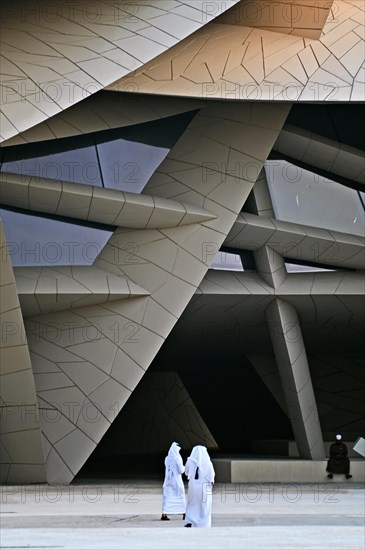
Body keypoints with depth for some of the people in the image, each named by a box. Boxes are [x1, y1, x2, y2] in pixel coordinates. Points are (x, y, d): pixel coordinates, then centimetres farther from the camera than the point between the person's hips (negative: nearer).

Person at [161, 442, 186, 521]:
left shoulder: (167, 458, 5)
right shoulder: (177, 458, -13)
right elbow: (181, 470, -12)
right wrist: (183, 467, 10)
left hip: (168, 480, 4)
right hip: (177, 480, -4)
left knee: (167, 496, 2)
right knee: (180, 496, 10)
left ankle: (164, 515, -9)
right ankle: (184, 514, 18)